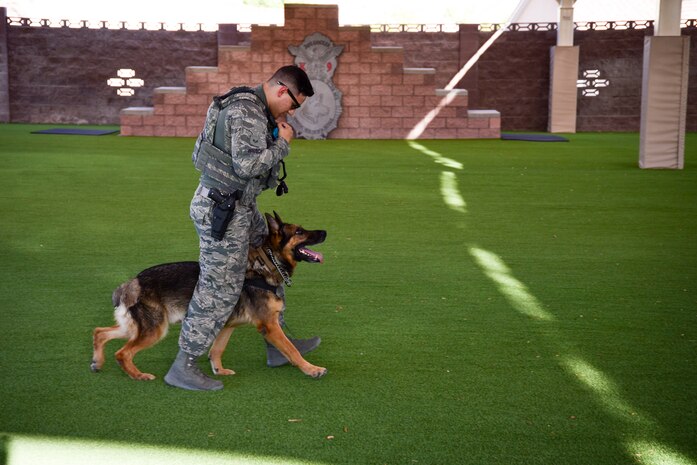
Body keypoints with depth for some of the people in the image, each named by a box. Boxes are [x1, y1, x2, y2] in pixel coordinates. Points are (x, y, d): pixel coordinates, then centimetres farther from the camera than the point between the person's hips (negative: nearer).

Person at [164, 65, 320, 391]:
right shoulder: (247, 111, -19)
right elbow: (247, 164, -27)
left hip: (240, 205, 11)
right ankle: (183, 367, 5)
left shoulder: (252, 107, 14)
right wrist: (283, 144, -14)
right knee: (220, 290, -5)